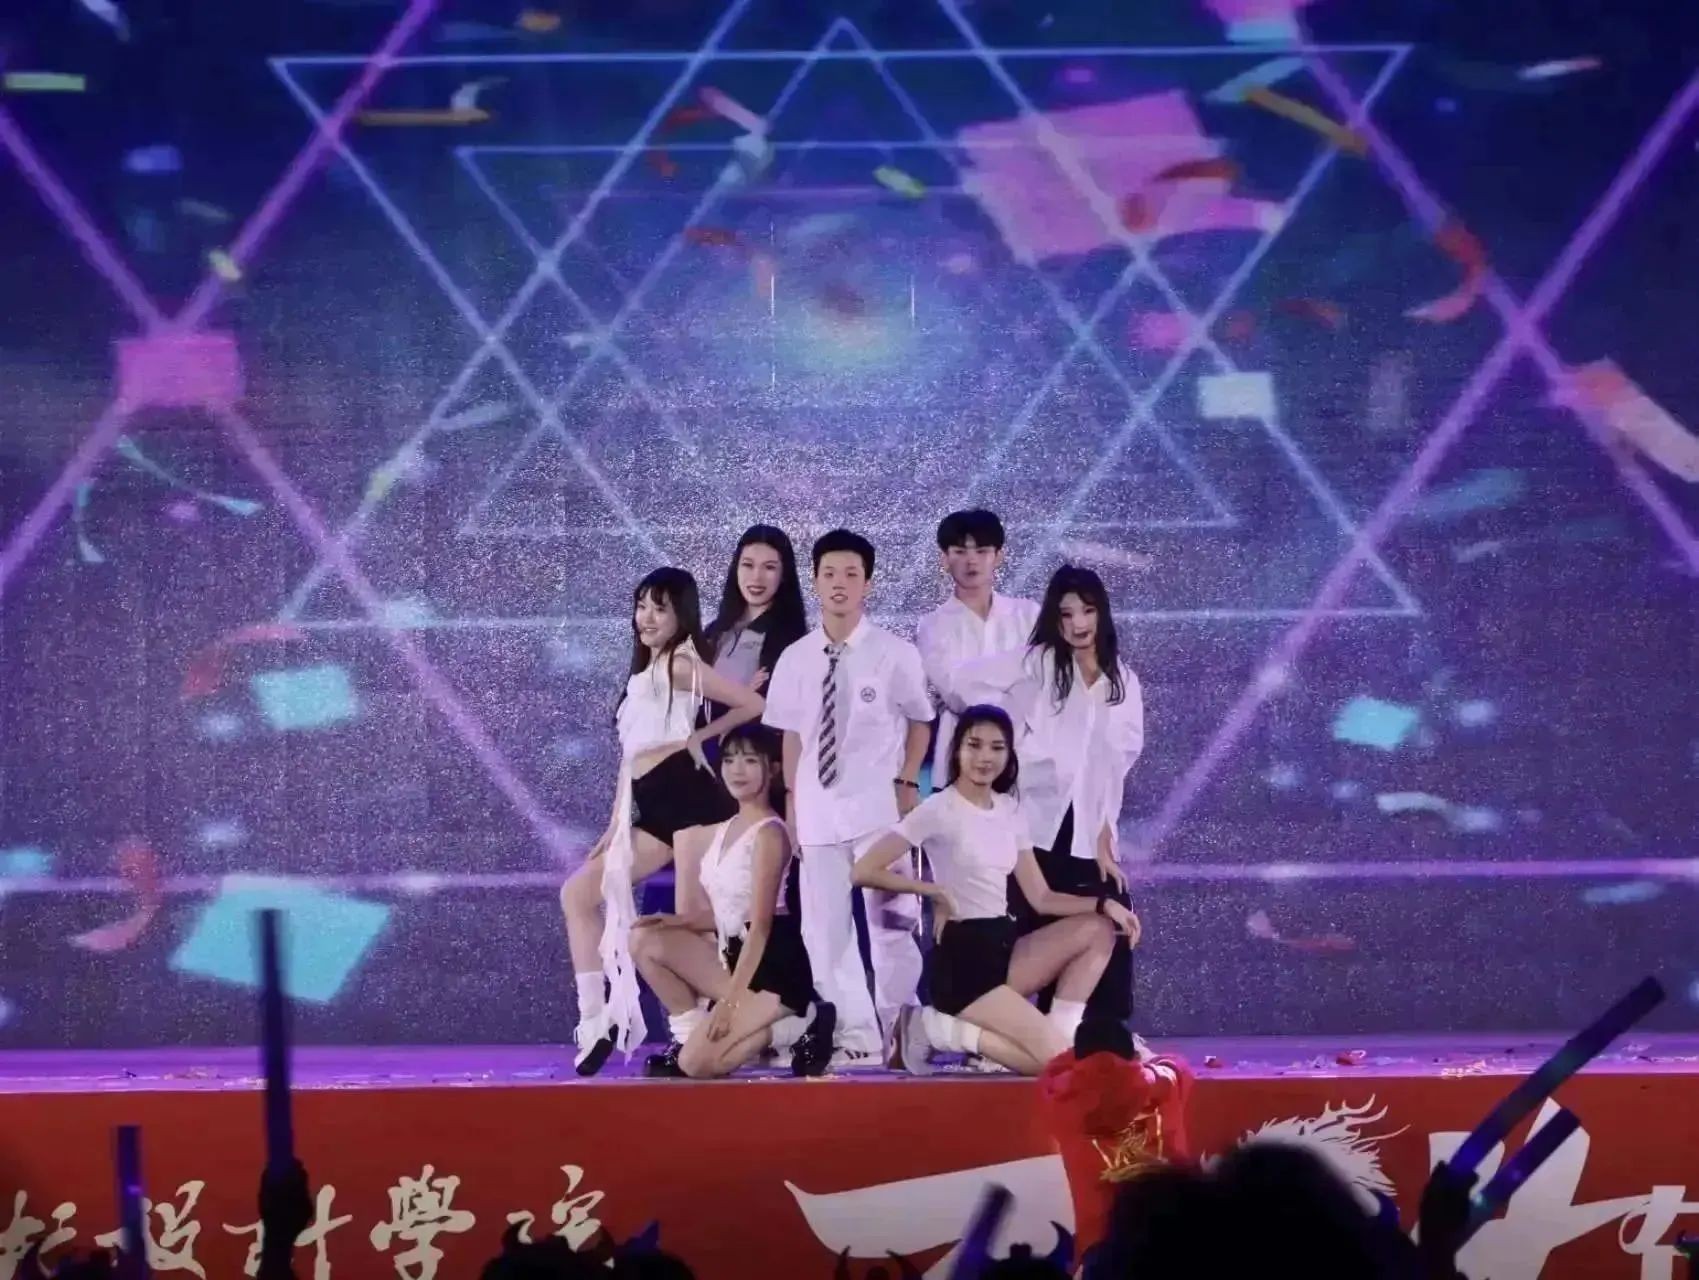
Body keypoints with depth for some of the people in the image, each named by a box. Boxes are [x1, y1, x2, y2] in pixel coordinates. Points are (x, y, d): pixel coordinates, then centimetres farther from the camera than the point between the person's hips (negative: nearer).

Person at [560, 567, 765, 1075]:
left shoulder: (681, 663, -2)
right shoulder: (643, 674, 23)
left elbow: (754, 704, -9)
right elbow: (629, 755, 22)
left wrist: (697, 735, 2)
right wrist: (615, 823, 16)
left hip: (688, 797, -9)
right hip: (653, 810, 9)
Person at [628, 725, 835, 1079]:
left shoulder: (769, 833, -15)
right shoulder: (721, 831, 12)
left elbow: (760, 925, -18)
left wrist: (730, 1000, -21)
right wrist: (679, 920, -4)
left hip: (773, 966, -8)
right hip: (734, 954, 8)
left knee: (697, 1064, -17)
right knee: (646, 939, -4)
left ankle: (798, 1030, -1)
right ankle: (688, 1033, 4)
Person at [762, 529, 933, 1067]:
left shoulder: (895, 654, -6)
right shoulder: (795, 658, 3)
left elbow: (919, 722, 5)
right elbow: (791, 732, 11)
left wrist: (907, 784, -3)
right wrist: (792, 796, 7)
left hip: (879, 805, -3)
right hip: (818, 806, 3)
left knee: (891, 921, 3)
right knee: (824, 927, 3)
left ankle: (897, 1030, 19)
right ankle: (854, 1034, 10)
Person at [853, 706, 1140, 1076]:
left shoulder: (1008, 810, 12)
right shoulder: (939, 809, -9)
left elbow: (1040, 898, 11)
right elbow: (864, 870, -14)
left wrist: (1104, 902, -4)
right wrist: (934, 892, -11)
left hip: (1003, 948, 7)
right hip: (960, 959, -7)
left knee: (1098, 928, -6)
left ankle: (1059, 1035, -6)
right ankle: (946, 1032, -2)